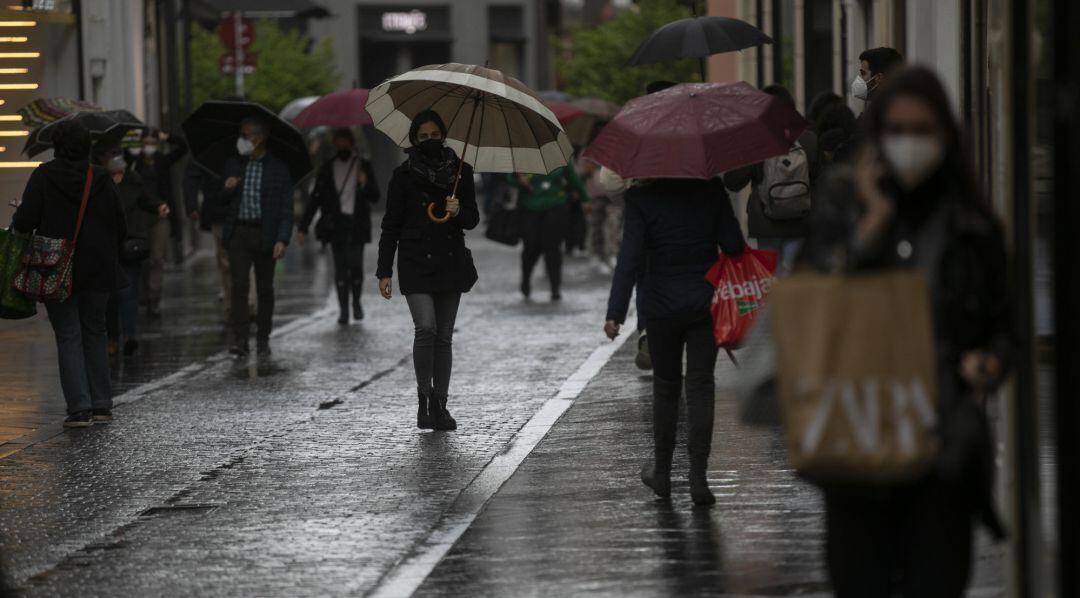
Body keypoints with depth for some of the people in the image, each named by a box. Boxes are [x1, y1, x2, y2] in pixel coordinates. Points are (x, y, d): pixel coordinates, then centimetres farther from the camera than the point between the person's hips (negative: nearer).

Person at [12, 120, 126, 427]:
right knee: (95, 334, 15)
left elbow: (25, 221, -14)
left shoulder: (43, 176, -9)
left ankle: (80, 407, -8)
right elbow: (120, 227, 2)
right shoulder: (102, 179, -1)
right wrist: (109, 257, 18)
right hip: (97, 271, 3)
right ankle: (101, 406, 14)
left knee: (68, 337, 1)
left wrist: (16, 221, 10)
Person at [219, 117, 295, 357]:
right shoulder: (233, 165, 9)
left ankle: (263, 339, 15)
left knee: (265, 289, 6)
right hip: (239, 232, 1)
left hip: (264, 234, -1)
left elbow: (286, 208, -3)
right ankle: (240, 340, -13)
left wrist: (282, 240, -14)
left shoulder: (278, 169, -1)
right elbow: (222, 202, 15)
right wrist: (226, 190, -9)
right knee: (239, 285, -10)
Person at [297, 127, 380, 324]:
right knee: (340, 266, -4)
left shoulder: (363, 166, 7)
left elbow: (375, 196, 5)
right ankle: (343, 310, 1)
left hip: (357, 224, -1)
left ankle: (356, 301, 17)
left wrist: (365, 185, -18)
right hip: (336, 224, 1)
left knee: (356, 265, -8)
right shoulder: (327, 168, 8)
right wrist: (303, 227, 2)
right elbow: (315, 199, 7)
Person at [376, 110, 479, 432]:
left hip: (450, 261, 3)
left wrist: (458, 212, -12)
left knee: (444, 336, 6)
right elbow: (391, 226, 1)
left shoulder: (460, 171, 7)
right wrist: (384, 271, -3)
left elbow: (472, 220, 11)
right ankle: (425, 399, -7)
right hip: (416, 263, -3)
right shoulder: (404, 176, 0)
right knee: (426, 327, -18)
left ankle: (440, 405, 12)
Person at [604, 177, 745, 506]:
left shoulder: (640, 197, -10)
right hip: (706, 303, 1)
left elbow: (630, 257, -15)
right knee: (700, 386, 3)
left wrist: (615, 312, -15)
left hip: (663, 306, 0)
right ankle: (698, 477, -5)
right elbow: (733, 245, -7)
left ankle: (661, 472, 25)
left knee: (665, 386, 15)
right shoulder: (711, 188, -5)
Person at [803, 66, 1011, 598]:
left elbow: (1000, 324, 14)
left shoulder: (972, 226, 6)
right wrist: (874, 223, -10)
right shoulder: (844, 202, 5)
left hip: (945, 444, 0)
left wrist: (989, 361, -9)